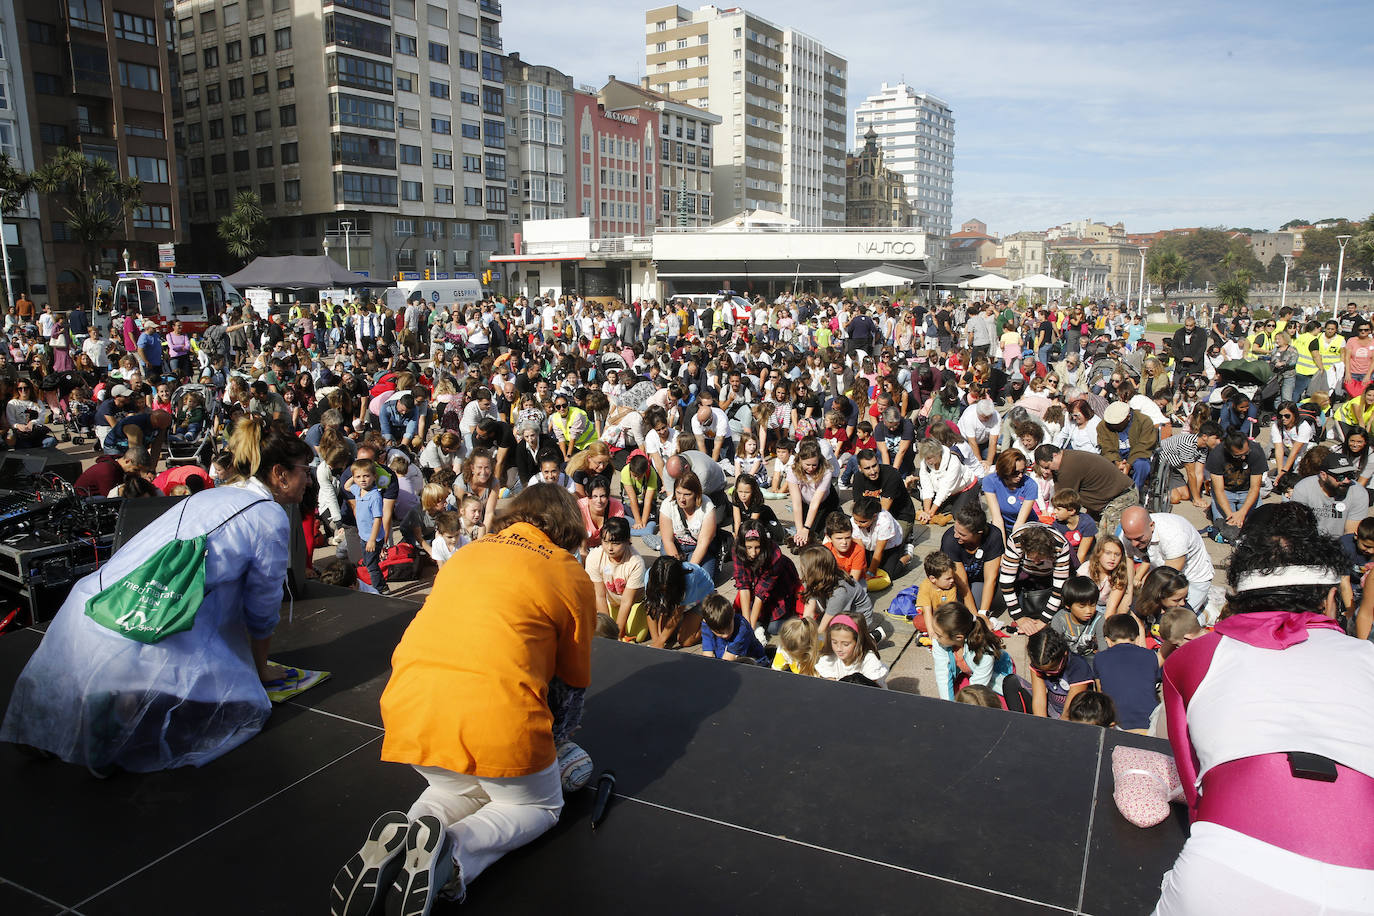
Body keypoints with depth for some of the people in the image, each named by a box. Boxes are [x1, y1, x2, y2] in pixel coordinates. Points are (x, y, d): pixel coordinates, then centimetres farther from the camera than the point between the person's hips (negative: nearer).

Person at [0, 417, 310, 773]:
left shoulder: (208, 496, 21)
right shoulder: (270, 517, -4)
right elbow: (262, 610, 5)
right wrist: (262, 670, 24)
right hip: (139, 636, -8)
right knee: (247, 705, 3)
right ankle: (130, 708, -14)